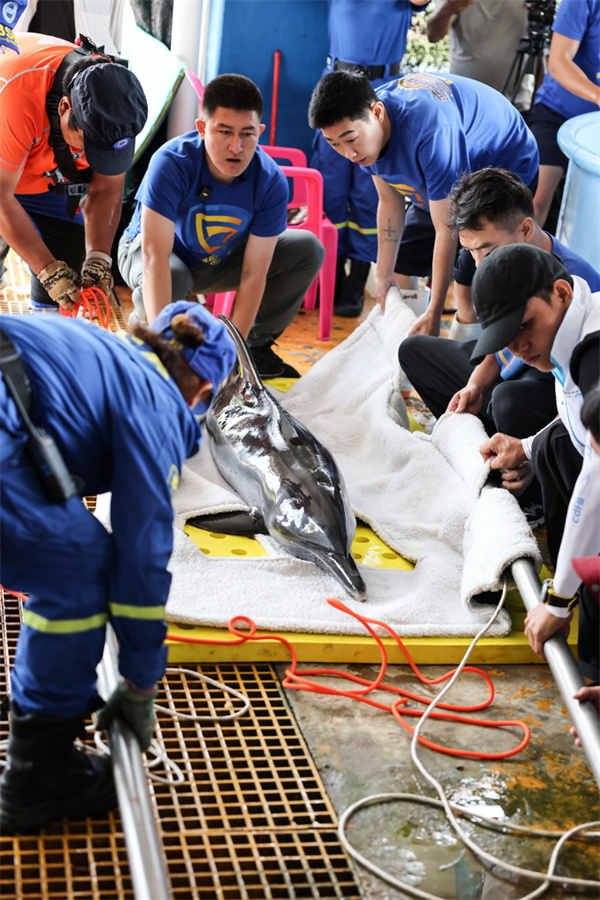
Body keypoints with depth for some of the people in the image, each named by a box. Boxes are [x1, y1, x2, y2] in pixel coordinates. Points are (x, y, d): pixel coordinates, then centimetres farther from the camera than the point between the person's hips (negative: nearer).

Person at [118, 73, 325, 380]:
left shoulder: (271, 182, -25)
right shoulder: (172, 163, -35)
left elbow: (253, 274, -24)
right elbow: (155, 257, -41)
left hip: (220, 260, 4)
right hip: (147, 248, -4)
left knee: (308, 250, -11)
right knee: (172, 277, -39)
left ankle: (256, 345, 3)